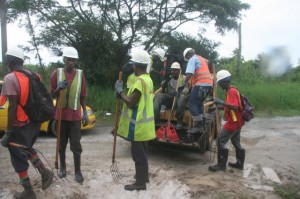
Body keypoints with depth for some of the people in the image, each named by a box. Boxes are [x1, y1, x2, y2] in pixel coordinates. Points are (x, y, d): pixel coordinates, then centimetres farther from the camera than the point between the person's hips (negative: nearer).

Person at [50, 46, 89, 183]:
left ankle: (77, 171, 11)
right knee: (62, 144, 13)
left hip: (75, 115, 0)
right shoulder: (57, 73, -1)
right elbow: (51, 95, 3)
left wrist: (85, 113, 2)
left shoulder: (80, 74, 2)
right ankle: (62, 167, 29)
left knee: (76, 145, 1)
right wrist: (58, 89, -18)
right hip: (61, 115, 1)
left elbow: (82, 96, 6)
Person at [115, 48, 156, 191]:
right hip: (144, 122, 10)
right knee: (142, 151, 21)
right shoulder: (148, 79, 10)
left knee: (138, 153, 1)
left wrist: (120, 91, -10)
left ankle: (140, 182, 12)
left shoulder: (140, 81, -21)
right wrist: (124, 92, 6)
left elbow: (131, 103, -21)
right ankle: (143, 175, 35)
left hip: (138, 124, -10)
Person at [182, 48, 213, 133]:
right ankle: (201, 124, 17)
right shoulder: (202, 59, 29)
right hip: (209, 83, 9)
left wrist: (185, 82, 1)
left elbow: (189, 73, -11)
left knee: (192, 104, -4)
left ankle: (197, 125, -7)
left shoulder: (193, 59, 2)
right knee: (199, 103, 18)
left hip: (201, 84, -9)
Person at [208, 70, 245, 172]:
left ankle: (221, 165, -1)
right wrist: (218, 106, 12)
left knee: (221, 141, -6)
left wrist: (222, 102, -30)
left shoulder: (231, 91, -18)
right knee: (236, 142, 17)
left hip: (233, 121, -10)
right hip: (237, 121, 10)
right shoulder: (231, 90, 14)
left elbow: (234, 107, -28)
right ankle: (240, 163, 27)